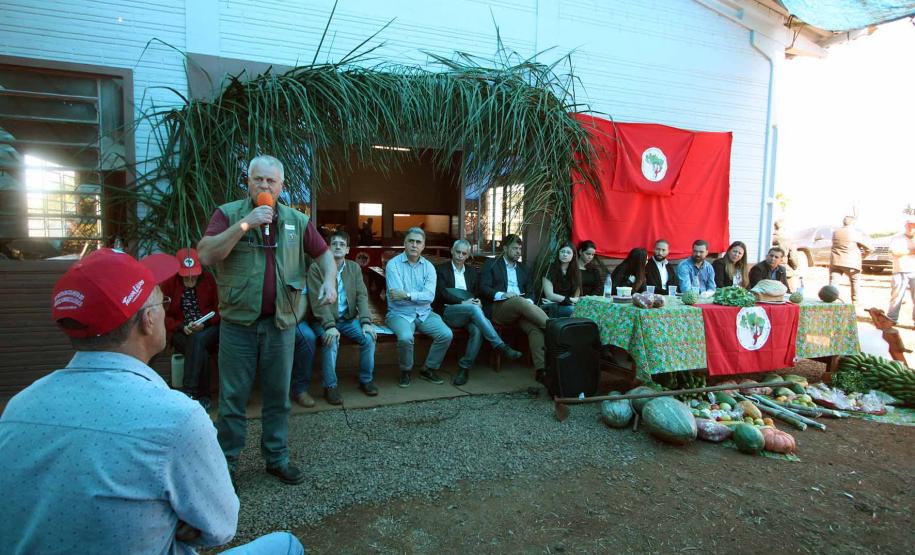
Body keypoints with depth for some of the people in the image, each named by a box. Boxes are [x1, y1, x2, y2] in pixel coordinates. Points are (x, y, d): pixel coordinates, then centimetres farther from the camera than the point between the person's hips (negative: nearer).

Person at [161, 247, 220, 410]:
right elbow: (164, 316, 3)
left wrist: (204, 323, -15)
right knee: (200, 350, -31)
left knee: (198, 339, -34)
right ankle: (203, 395, -25)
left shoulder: (210, 279, -1)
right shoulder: (170, 283, 1)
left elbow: (220, 308, 1)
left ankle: (189, 392, -30)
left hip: (209, 330, 0)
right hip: (182, 333, 1)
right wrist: (181, 327, -14)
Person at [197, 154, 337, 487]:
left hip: (281, 322, 2)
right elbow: (205, 255, -16)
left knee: (278, 396, 13)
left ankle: (277, 458, 27)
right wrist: (245, 223, -22)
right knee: (233, 397, 8)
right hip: (238, 322, -2)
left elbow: (324, 253, 14)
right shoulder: (228, 214, -3)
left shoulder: (297, 220, 5)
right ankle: (226, 462, 24)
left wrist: (329, 280, -5)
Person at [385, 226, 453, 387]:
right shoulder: (393, 264, -5)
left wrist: (407, 294, -20)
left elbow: (430, 296, -9)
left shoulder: (428, 267, 5)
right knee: (405, 337, -33)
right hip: (400, 314, -3)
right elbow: (396, 296, -14)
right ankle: (406, 371, -2)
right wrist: (419, 296, -8)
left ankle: (429, 369, 7)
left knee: (446, 334, -18)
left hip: (424, 314, 4)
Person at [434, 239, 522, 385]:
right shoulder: (441, 269, 7)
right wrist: (462, 302, -17)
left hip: (467, 313, 4)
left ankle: (464, 368, -23)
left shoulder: (472, 272, 20)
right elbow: (442, 293, -6)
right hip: (447, 312, -4)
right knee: (474, 308, -35)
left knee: (477, 330, -32)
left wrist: (478, 301, -7)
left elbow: (477, 294, 18)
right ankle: (501, 346, -36)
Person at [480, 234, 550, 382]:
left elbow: (529, 292, 21)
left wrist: (529, 301, -4)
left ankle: (541, 368, -41)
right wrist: (503, 295, -17)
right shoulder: (491, 265, 14)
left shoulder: (523, 269, 28)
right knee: (519, 301, -38)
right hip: (498, 308, -4)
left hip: (520, 308, 4)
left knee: (535, 327, -30)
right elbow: (484, 288, 0)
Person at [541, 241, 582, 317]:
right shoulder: (549, 269, -4)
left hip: (566, 306, 4)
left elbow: (576, 298, 3)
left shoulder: (576, 272, 7)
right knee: (572, 310, -34)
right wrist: (568, 299, -9)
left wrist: (557, 299, -12)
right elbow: (549, 295, -11)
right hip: (549, 307, -4)